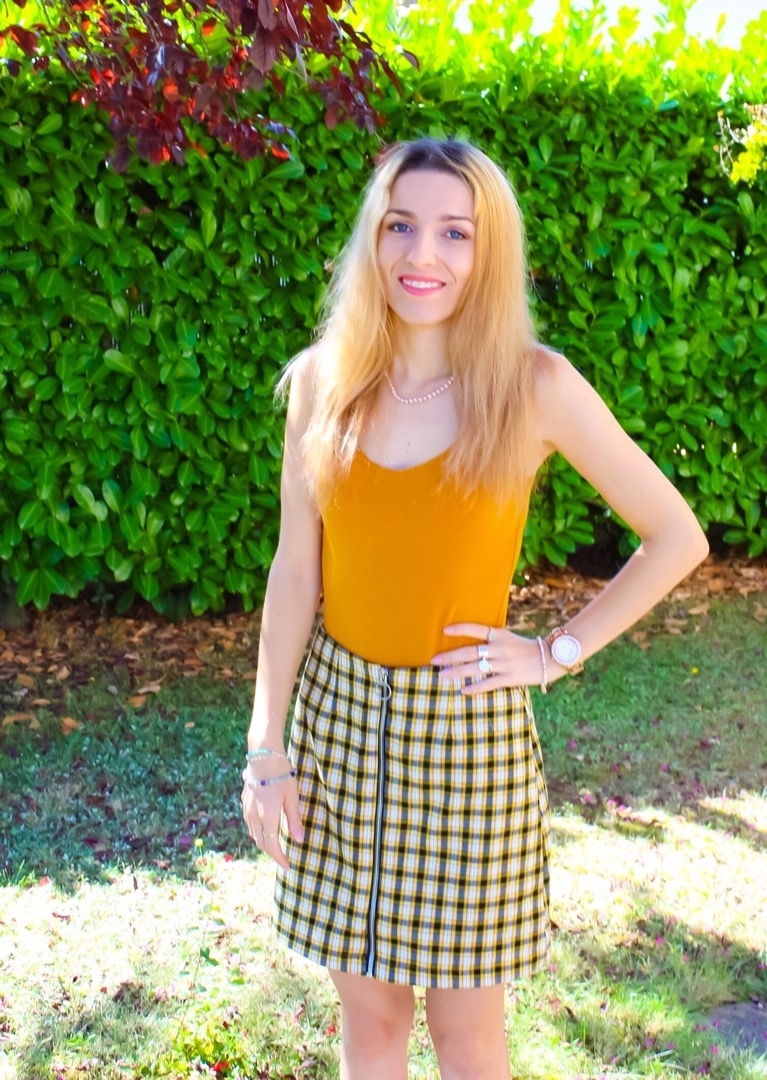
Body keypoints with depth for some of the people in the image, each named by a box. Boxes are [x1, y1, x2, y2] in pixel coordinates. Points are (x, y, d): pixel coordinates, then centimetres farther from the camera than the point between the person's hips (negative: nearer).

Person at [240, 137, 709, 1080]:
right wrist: (266, 748, 0)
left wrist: (557, 652, -7)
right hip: (339, 713, 3)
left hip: (466, 726, -2)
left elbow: (677, 537, -4)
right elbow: (295, 572, 1)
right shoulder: (324, 378, -1)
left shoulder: (534, 384, -10)